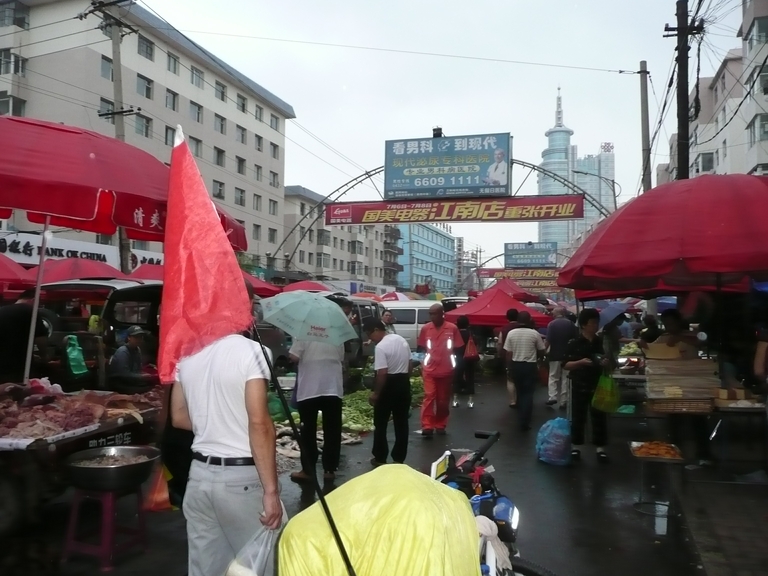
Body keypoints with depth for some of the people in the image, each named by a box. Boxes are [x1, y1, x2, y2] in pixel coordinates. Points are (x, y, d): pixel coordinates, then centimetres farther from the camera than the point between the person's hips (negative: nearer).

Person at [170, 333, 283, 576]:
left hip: (200, 474, 6)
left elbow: (179, 417, 13)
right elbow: (259, 423, -20)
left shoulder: (186, 354, 5)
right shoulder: (250, 350, -15)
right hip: (242, 477, -6)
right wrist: (271, 490, -18)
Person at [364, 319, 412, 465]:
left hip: (389, 385, -7)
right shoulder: (402, 340, 7)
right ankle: (399, 459, 16)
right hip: (404, 383, 7)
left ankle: (380, 458, 15)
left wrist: (375, 393, -14)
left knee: (380, 424, 8)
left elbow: (382, 373, -22)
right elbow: (410, 364, 13)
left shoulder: (381, 347, -19)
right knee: (401, 423, 11)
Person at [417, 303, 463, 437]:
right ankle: (427, 426, -6)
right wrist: (420, 363, 2)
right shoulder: (425, 328, 0)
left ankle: (440, 425, 22)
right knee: (429, 397, -7)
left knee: (443, 400, 10)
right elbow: (421, 348, 10)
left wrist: (456, 368, 3)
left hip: (446, 370, 0)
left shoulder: (452, 328, -5)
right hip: (429, 370, 0)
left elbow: (457, 349, 3)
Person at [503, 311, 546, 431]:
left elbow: (508, 353, -3)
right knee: (528, 393, 3)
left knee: (520, 391, 19)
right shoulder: (535, 334, -9)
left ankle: (523, 417, 33)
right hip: (530, 366, -3)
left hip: (515, 365, 3)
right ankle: (525, 422, -2)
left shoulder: (511, 333, -5)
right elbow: (542, 351, 2)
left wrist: (509, 367, 8)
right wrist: (537, 358, 23)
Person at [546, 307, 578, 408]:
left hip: (555, 354, -2)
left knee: (553, 376, 9)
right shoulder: (570, 323, 0)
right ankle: (563, 401, 8)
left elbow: (549, 340, -15)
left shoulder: (552, 324, -8)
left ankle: (552, 397, -5)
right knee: (565, 378, 7)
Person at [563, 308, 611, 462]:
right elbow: (565, 365, -6)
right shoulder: (574, 343, -5)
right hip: (580, 386, -3)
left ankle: (600, 448, 16)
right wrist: (580, 362, -22)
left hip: (598, 385, 3)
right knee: (578, 417, 5)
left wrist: (607, 363, -10)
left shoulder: (602, 342, 5)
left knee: (600, 417, 6)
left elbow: (610, 366, 13)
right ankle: (576, 447, 16)